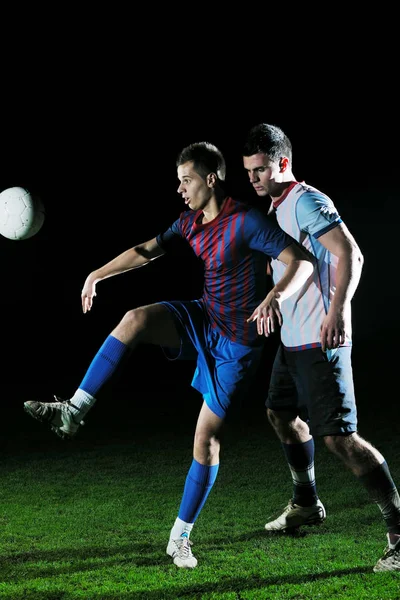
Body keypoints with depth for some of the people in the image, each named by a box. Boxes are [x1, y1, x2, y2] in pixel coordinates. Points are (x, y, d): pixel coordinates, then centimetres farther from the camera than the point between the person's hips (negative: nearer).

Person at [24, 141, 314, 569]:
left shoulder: (247, 222, -20)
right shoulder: (190, 223, 3)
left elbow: (302, 263, -27)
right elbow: (146, 251, 13)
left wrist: (274, 297, -45)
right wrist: (98, 275, 5)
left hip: (236, 342, -6)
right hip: (202, 321, 6)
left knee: (206, 436, -4)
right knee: (136, 319, -24)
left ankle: (180, 538, 10)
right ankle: (72, 413, -22)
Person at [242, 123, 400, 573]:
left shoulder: (307, 201, -14)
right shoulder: (276, 207, 15)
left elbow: (350, 255, -24)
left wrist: (337, 311, -33)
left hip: (320, 341, -10)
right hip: (292, 339, 11)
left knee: (338, 436, -15)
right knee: (281, 414, 23)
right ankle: (306, 505, 42)